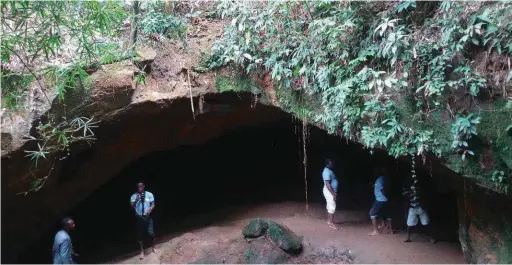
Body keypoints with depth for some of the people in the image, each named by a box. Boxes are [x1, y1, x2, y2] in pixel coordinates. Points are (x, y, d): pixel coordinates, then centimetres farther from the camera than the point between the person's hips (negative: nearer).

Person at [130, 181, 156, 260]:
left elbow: (153, 204, -1)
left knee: (151, 233, -8)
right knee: (140, 235, 6)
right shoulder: (134, 196, 1)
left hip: (148, 217, -1)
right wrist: (136, 200, -23)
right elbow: (132, 207, -7)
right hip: (139, 218, 1)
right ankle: (142, 251, 22)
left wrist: (150, 209, -22)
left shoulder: (149, 194, 0)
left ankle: (153, 247, 18)